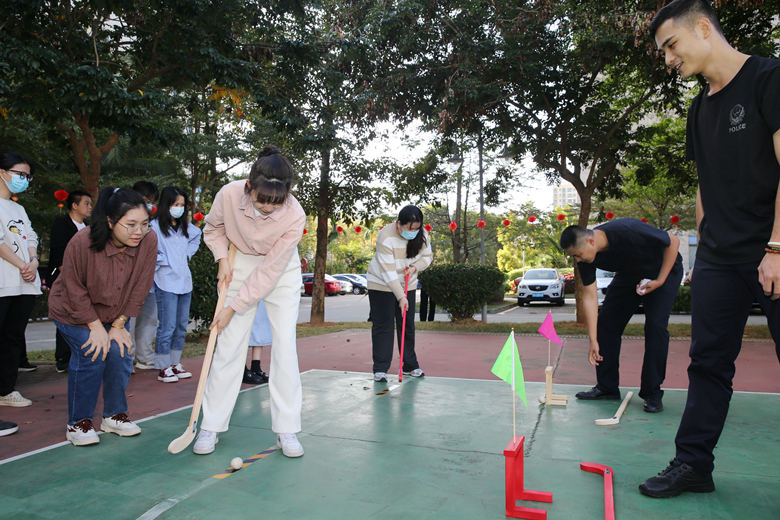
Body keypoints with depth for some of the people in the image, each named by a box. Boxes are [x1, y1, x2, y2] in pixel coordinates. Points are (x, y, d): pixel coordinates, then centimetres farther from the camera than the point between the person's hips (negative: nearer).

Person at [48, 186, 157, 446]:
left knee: (120, 352, -9)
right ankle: (78, 422, 2)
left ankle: (114, 415, 14)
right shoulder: (82, 242, -31)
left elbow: (139, 289, -14)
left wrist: (118, 325, -11)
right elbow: (75, 291, -19)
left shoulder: (149, 241, -24)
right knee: (92, 355, -17)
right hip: (74, 312, -3)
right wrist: (96, 327, -18)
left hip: (115, 314, 3)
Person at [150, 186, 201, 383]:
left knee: (182, 325, 12)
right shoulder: (155, 227, -10)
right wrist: (164, 262, -8)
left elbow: (197, 237, 30)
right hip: (166, 283, -7)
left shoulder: (186, 226, 10)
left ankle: (175, 363, 23)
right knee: (167, 327, -4)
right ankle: (163, 368, 6)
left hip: (185, 282, 7)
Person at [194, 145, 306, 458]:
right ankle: (211, 427, 12)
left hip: (281, 272, -1)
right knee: (228, 345, -1)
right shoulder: (230, 194, -25)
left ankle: (286, 431, 3)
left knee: (284, 345, -8)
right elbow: (213, 228, 0)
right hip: (241, 265, 2)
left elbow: (269, 272, -25)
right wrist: (223, 260, -15)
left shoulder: (295, 217, -31)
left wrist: (233, 308, -22)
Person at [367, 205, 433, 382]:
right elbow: (388, 271, -29)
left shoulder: (422, 235, -11)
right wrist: (400, 297, -31)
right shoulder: (386, 237, -28)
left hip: (407, 285, 5)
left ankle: (410, 365, 19)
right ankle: (380, 369, 1)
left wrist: (415, 267, -18)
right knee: (382, 326, -5)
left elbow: (427, 256, 4)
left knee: (408, 326, 8)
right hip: (381, 284, -5)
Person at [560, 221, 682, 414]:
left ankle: (653, 394, -7)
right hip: (629, 274, 5)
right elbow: (589, 296, -16)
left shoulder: (628, 231, -39)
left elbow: (673, 242, -23)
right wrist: (593, 341, -18)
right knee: (605, 321, -4)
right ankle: (607, 387, 7)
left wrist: (659, 281, -24)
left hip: (664, 269, -5)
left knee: (656, 324, -18)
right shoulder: (585, 258, -21)